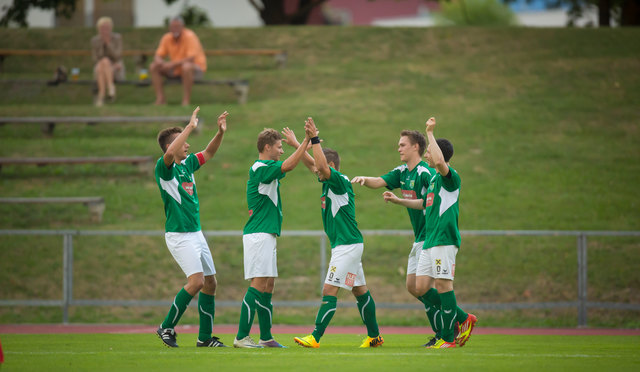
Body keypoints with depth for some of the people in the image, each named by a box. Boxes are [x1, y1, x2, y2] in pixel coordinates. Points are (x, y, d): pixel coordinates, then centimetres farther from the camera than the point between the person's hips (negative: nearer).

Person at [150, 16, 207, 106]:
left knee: (186, 67, -41)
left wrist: (173, 63, -35)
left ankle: (186, 100, -31)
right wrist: (159, 61, -25)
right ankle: (160, 99, -12)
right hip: (177, 70, 6)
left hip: (197, 68, -6)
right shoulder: (167, 38, -2)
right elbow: (158, 56, 1)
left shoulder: (190, 36, -20)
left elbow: (191, 58, -29)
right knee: (153, 67, -9)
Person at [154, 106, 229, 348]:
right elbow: (170, 153, -34)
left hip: (196, 233, 9)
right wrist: (190, 127, -31)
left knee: (210, 283, 7)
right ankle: (167, 327, -5)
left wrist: (220, 132, 8)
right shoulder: (164, 167, -12)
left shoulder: (188, 164, 12)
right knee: (197, 281, -17)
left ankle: (205, 337, 14)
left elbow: (209, 153, 25)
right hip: (179, 235, -9)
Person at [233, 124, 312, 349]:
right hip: (258, 235, -11)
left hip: (266, 235, 11)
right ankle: (242, 337, -15)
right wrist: (306, 141, -22)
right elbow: (288, 166, -23)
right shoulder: (260, 168, -12)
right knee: (258, 285, -13)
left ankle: (266, 337, 14)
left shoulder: (266, 169, 18)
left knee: (268, 287, 11)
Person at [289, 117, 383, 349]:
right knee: (360, 291, 14)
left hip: (348, 245, -10)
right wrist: (296, 144, 26)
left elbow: (322, 166, -31)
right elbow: (314, 165, 25)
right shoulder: (330, 182, 11)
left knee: (329, 290, -13)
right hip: (345, 245, 10)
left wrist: (314, 139, -32)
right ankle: (374, 336, 20)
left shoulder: (340, 182, -14)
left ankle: (315, 337, -17)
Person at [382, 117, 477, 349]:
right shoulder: (434, 178, 18)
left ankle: (448, 338, -3)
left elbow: (440, 161, -34)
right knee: (421, 288, 6)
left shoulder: (451, 177, -11)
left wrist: (430, 133, -26)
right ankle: (464, 319, 16)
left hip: (444, 240, -10)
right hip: (430, 241, 10)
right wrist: (398, 200, 34)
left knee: (443, 284, -8)